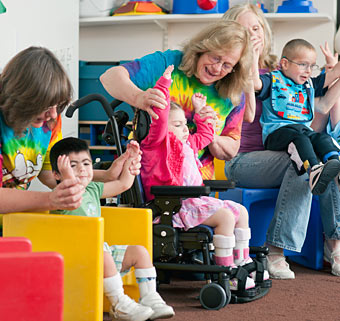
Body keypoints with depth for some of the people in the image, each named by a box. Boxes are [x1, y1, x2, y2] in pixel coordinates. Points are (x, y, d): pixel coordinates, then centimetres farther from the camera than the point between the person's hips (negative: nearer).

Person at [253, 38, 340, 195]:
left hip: (304, 129, 6)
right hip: (277, 131, -6)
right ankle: (314, 171, -57)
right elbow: (255, 83, -13)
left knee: (322, 137, -22)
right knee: (299, 138, -35)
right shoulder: (273, 80, 7)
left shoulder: (309, 85, 26)